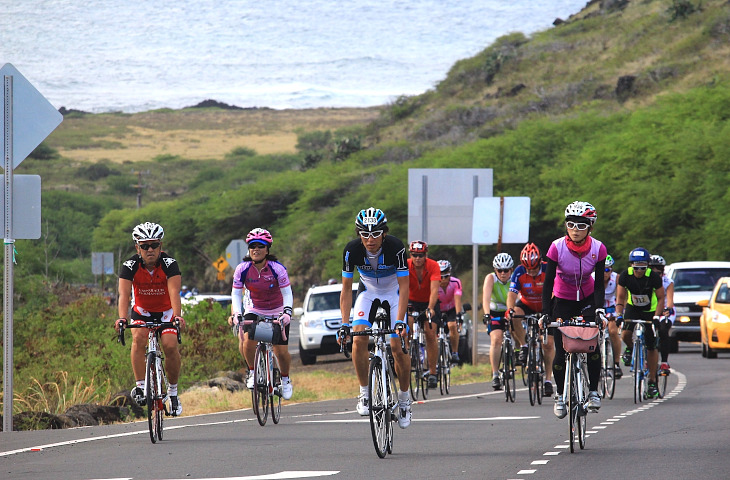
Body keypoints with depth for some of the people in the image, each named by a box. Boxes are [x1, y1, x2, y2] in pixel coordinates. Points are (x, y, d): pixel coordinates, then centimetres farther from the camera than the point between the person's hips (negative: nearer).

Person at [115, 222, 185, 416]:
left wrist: (177, 315, -53)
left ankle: (173, 391, -1)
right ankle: (140, 386, -22)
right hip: (142, 311, 0)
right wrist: (122, 318, -50)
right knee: (139, 339, -28)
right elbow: (124, 294, -32)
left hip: (166, 311, 0)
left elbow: (174, 292, -35)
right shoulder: (130, 266, -21)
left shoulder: (169, 264, -23)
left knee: (170, 346, -20)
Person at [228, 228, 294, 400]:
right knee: (247, 342, -25)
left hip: (277, 312, -1)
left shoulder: (277, 269, -21)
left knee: (281, 351, -9)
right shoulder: (242, 269, -16)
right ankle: (253, 372, 2)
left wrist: (287, 312, -34)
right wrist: (236, 314, -29)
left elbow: (287, 293, -18)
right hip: (254, 311, 1)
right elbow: (236, 293, -13)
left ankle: (285, 379, 20)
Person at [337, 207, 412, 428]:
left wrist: (400, 321, -36)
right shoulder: (352, 250, -25)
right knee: (359, 339, -22)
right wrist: (344, 324, -25)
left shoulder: (396, 247, -31)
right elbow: (346, 288, -16)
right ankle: (364, 392, -8)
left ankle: (404, 397, 8)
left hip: (394, 294, -2)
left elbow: (404, 286, -27)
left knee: (397, 346, -13)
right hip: (368, 293, 2)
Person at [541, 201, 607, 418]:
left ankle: (593, 392, -5)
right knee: (561, 353, -6)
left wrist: (599, 309, -27)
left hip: (587, 298, 1)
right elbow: (548, 282, -19)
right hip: (562, 300, -1)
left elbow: (599, 283, -13)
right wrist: (546, 313, -26)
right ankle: (560, 396, 14)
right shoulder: (557, 247, -22)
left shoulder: (598, 248, -18)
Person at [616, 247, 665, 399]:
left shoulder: (654, 277, -24)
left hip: (650, 311, -2)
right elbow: (620, 297, -12)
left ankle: (652, 382, 8)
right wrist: (619, 314, -28)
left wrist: (656, 316, -26)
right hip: (632, 308, 2)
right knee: (625, 334, -24)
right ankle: (630, 349, 13)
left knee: (651, 347, -3)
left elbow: (661, 298, -14)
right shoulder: (625, 276, -19)